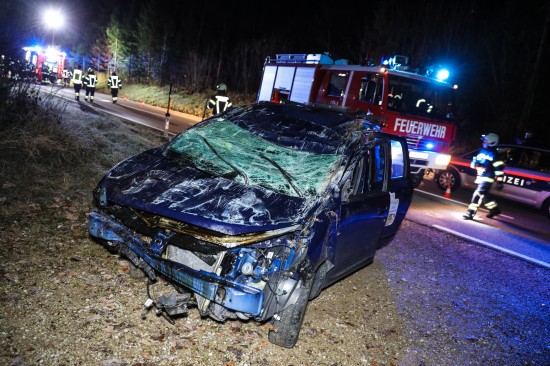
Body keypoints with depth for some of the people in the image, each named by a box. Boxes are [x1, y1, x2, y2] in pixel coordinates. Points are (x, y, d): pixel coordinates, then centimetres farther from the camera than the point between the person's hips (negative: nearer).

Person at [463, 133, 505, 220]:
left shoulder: (494, 155, -11)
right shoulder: (482, 151, 12)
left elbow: (499, 169, -13)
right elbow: (475, 162, 23)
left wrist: (499, 182, -16)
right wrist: (475, 163, -3)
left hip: (487, 178, -9)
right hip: (480, 177, 9)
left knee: (478, 194, -17)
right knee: (484, 194, 19)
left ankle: (470, 212, -16)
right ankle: (495, 209, 37)